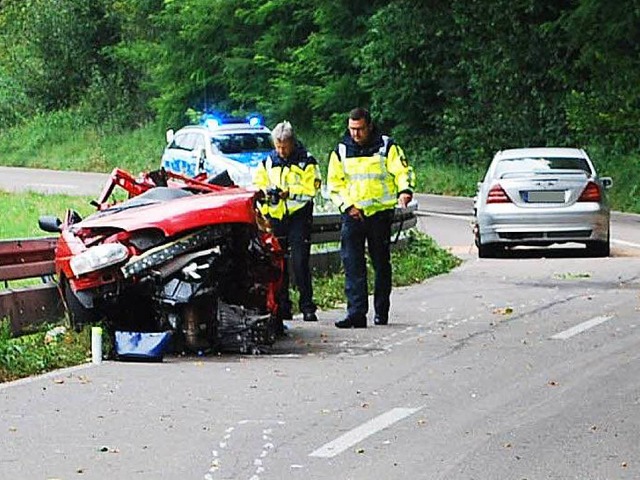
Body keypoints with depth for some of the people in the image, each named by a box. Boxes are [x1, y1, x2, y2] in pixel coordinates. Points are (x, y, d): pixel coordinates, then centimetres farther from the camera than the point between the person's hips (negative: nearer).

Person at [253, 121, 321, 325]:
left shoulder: (306, 161, 0)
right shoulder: (267, 162, 12)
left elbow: (311, 189, -6)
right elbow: (257, 185, 12)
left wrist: (288, 193, -18)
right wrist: (266, 193, -9)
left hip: (299, 216, -4)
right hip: (275, 216, 4)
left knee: (299, 262, -10)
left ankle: (307, 307, -4)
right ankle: (282, 306, 11)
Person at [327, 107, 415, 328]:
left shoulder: (386, 147, 1)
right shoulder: (341, 151, 8)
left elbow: (403, 171, -3)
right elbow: (334, 183, 10)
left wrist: (404, 190, -24)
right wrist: (347, 205, -4)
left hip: (380, 213, -1)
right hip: (352, 214, 1)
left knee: (381, 264, 7)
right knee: (353, 265, -9)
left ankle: (381, 312, 18)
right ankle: (356, 314, -12)